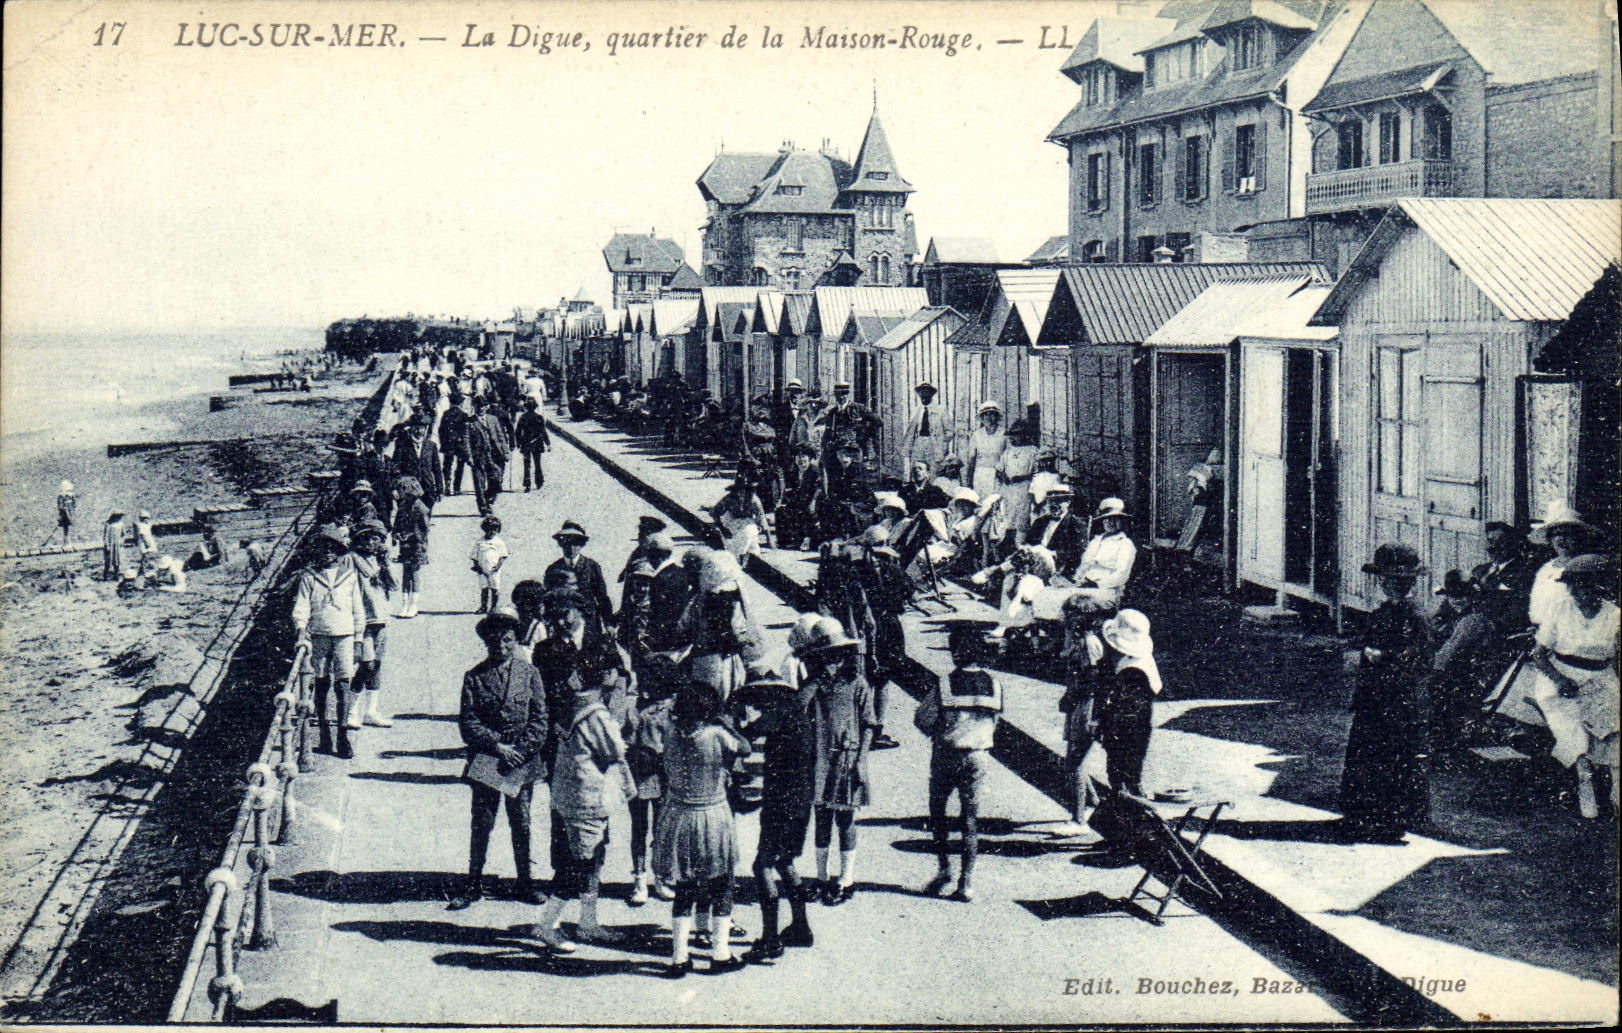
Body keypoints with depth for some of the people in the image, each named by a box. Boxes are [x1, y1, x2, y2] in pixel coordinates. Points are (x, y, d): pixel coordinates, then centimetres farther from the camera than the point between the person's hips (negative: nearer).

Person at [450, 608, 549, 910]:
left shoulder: (529, 673, 2)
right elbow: (468, 723, -3)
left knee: (521, 823, 8)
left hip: (522, 760, 1)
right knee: (481, 823, 2)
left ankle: (524, 882, 20)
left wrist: (521, 750, -11)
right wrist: (498, 746, -12)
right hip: (485, 759, -1)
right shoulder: (474, 677, 0)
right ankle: (473, 883, 13)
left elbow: (540, 720, 1)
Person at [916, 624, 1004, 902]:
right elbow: (995, 720, 6)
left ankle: (943, 866, 7)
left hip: (947, 755, -3)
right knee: (971, 818, 9)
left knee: (937, 809, 17)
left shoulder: (945, 684, -14)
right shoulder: (994, 684, -3)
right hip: (979, 757, 3)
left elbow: (922, 719, -7)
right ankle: (967, 882, 6)